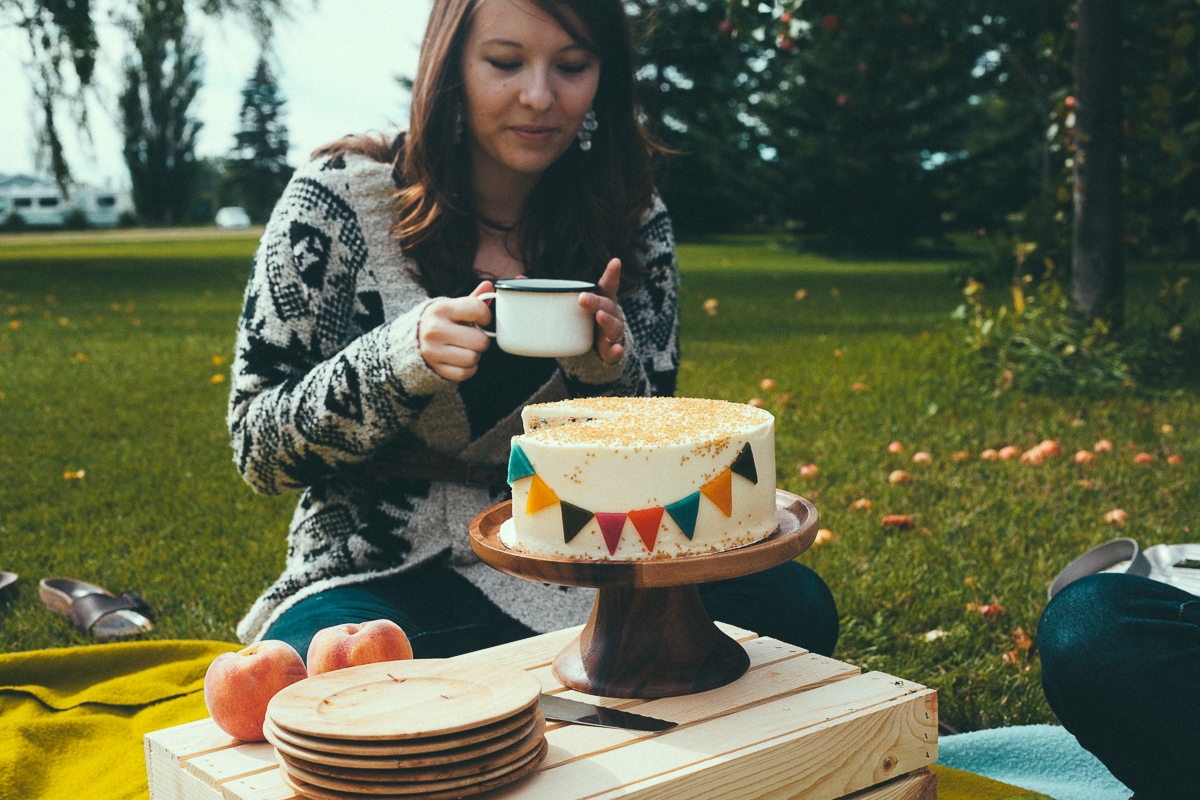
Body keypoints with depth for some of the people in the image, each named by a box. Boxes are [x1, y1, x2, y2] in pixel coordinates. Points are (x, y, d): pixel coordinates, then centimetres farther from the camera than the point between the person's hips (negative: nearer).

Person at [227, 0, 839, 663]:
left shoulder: (632, 222, 2)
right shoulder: (340, 197, -5)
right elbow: (256, 447, -4)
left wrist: (609, 371, -16)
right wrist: (403, 356, -22)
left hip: (570, 580, 3)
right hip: (380, 579, -2)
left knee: (793, 604, -21)